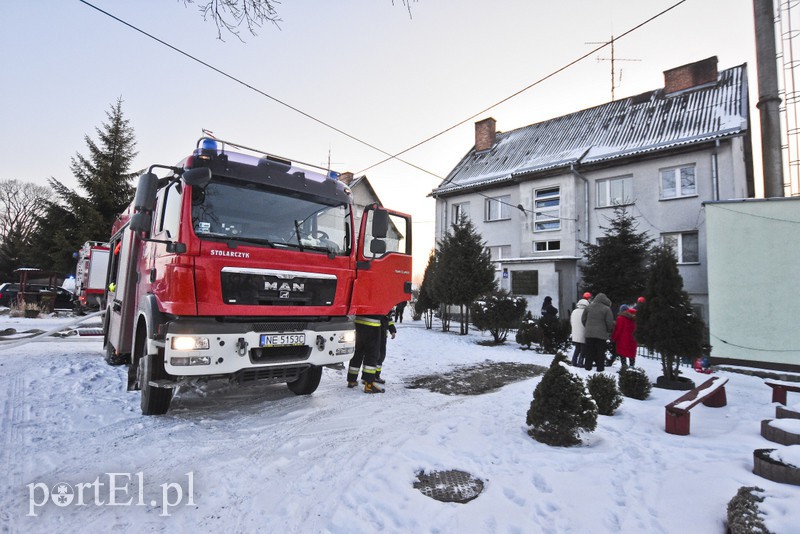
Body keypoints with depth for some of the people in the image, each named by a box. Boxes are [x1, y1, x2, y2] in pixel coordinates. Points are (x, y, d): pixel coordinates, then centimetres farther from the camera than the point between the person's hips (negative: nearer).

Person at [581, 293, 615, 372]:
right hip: (601, 334, -3)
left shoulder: (588, 307, 3)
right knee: (600, 353, 5)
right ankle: (600, 368, 9)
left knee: (589, 351, 10)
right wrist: (609, 331, 9)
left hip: (589, 333, 3)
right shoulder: (606, 309, -8)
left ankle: (588, 367, 14)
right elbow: (610, 322, -8)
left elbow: (583, 319, 7)